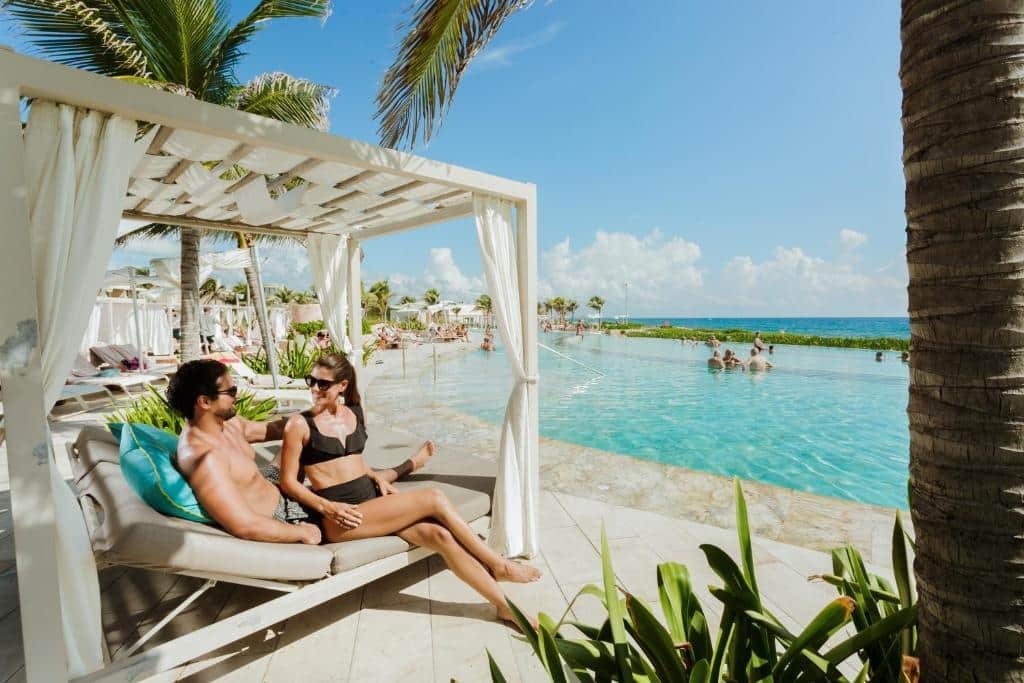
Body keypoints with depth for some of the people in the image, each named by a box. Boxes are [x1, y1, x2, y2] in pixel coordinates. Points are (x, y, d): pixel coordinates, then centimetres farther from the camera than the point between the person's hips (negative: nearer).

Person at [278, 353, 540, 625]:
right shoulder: (300, 424, -5)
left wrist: (376, 477, 7)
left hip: (370, 499, 5)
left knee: (439, 534, -19)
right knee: (435, 499, -20)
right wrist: (327, 507, -18)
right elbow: (288, 481, -4)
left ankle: (505, 605, -8)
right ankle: (498, 565, -3)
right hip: (339, 516, -5)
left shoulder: (354, 413, 11)